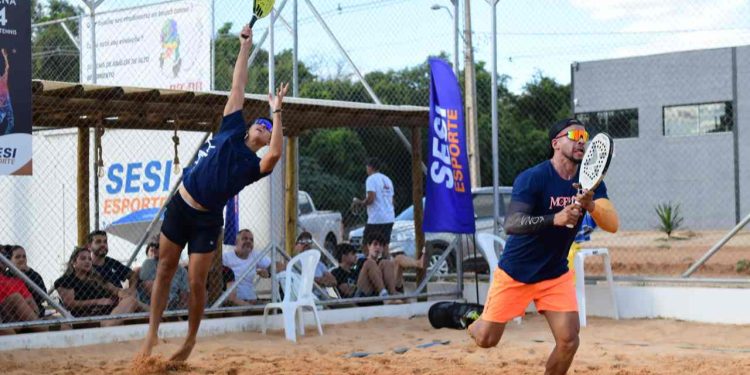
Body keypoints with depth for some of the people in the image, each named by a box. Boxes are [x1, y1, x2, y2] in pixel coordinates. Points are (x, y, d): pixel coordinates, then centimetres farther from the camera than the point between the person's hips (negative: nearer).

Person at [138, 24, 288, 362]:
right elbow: (238, 87, 5)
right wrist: (246, 46, 4)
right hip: (179, 206, 3)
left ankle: (190, 340, 16)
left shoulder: (255, 165, -1)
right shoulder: (231, 129, 7)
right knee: (165, 270, 5)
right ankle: (152, 333, 14)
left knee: (196, 283, -4)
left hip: (206, 220, -3)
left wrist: (277, 112, -27)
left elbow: (275, 154, -26)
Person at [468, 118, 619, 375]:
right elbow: (511, 224, -33)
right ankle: (476, 322, 38)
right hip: (515, 273, -3)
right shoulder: (532, 178, -21)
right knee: (486, 340, 1)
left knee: (568, 341, -10)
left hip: (556, 275, 4)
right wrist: (554, 219, -48)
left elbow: (612, 225, -17)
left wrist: (590, 205, -37)